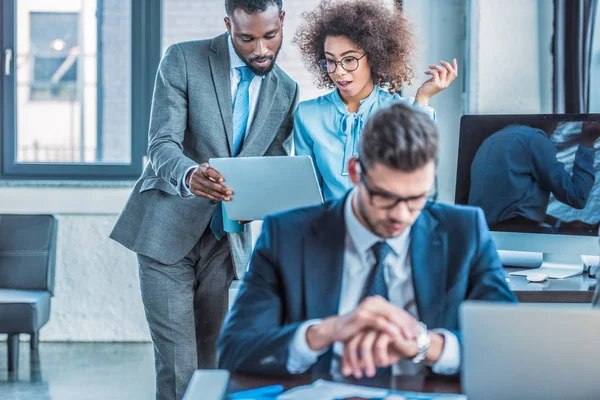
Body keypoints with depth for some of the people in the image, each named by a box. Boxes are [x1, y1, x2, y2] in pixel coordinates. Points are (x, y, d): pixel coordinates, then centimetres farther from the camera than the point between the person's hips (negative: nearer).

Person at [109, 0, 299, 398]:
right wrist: (189, 176, -40)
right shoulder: (183, 60, -8)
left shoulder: (286, 91, 5)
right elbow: (162, 145, -17)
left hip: (225, 241, 4)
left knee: (210, 365, 7)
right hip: (168, 233, -4)